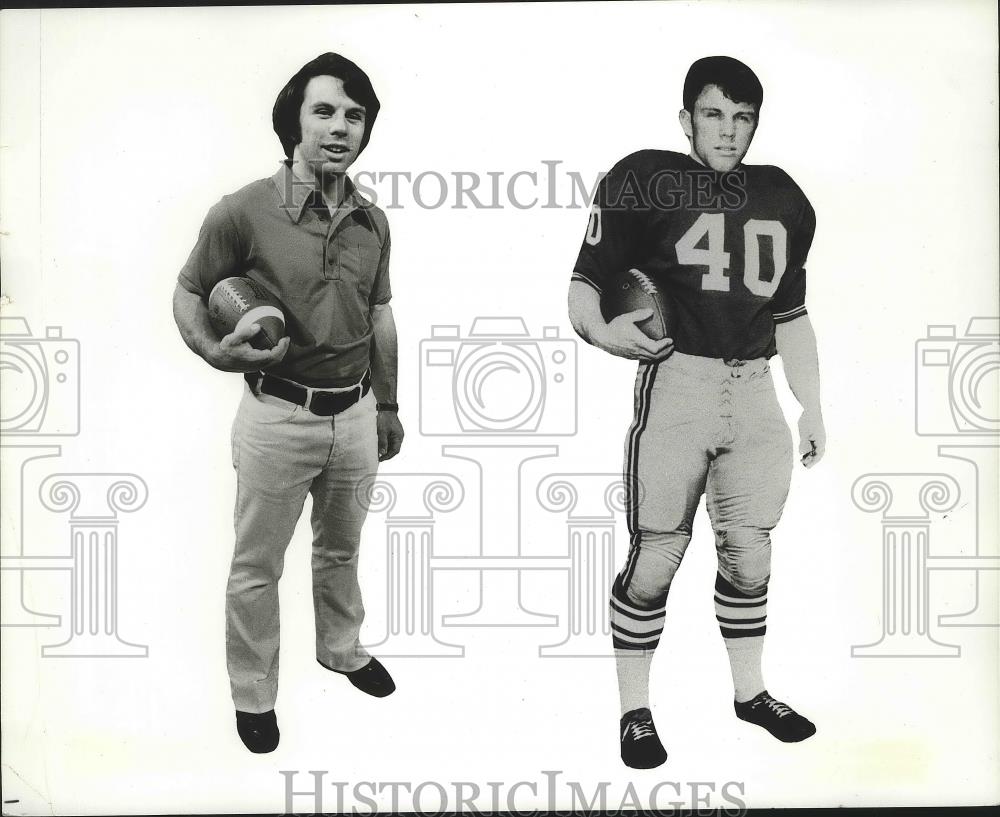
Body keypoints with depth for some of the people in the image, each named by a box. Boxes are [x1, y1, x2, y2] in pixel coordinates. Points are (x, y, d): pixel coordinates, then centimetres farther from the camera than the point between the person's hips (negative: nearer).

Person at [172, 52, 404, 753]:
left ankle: (342, 649, 46)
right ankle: (253, 695, 27)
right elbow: (189, 293, -1)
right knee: (257, 566, 8)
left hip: (355, 412, 5)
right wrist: (214, 351, -20)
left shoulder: (372, 221, 3)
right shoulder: (244, 211, -13)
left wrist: (388, 407, 18)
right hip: (278, 413, -4)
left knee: (342, 549, 23)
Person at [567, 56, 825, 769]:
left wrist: (812, 409, 18)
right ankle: (636, 712, 14)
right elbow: (587, 283, -4)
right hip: (676, 384, -5)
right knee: (655, 560, -2)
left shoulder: (784, 200, 14)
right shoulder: (645, 181, -2)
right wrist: (600, 330, -25)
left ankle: (751, 692, 30)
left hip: (755, 394, 5)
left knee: (750, 556, 11)